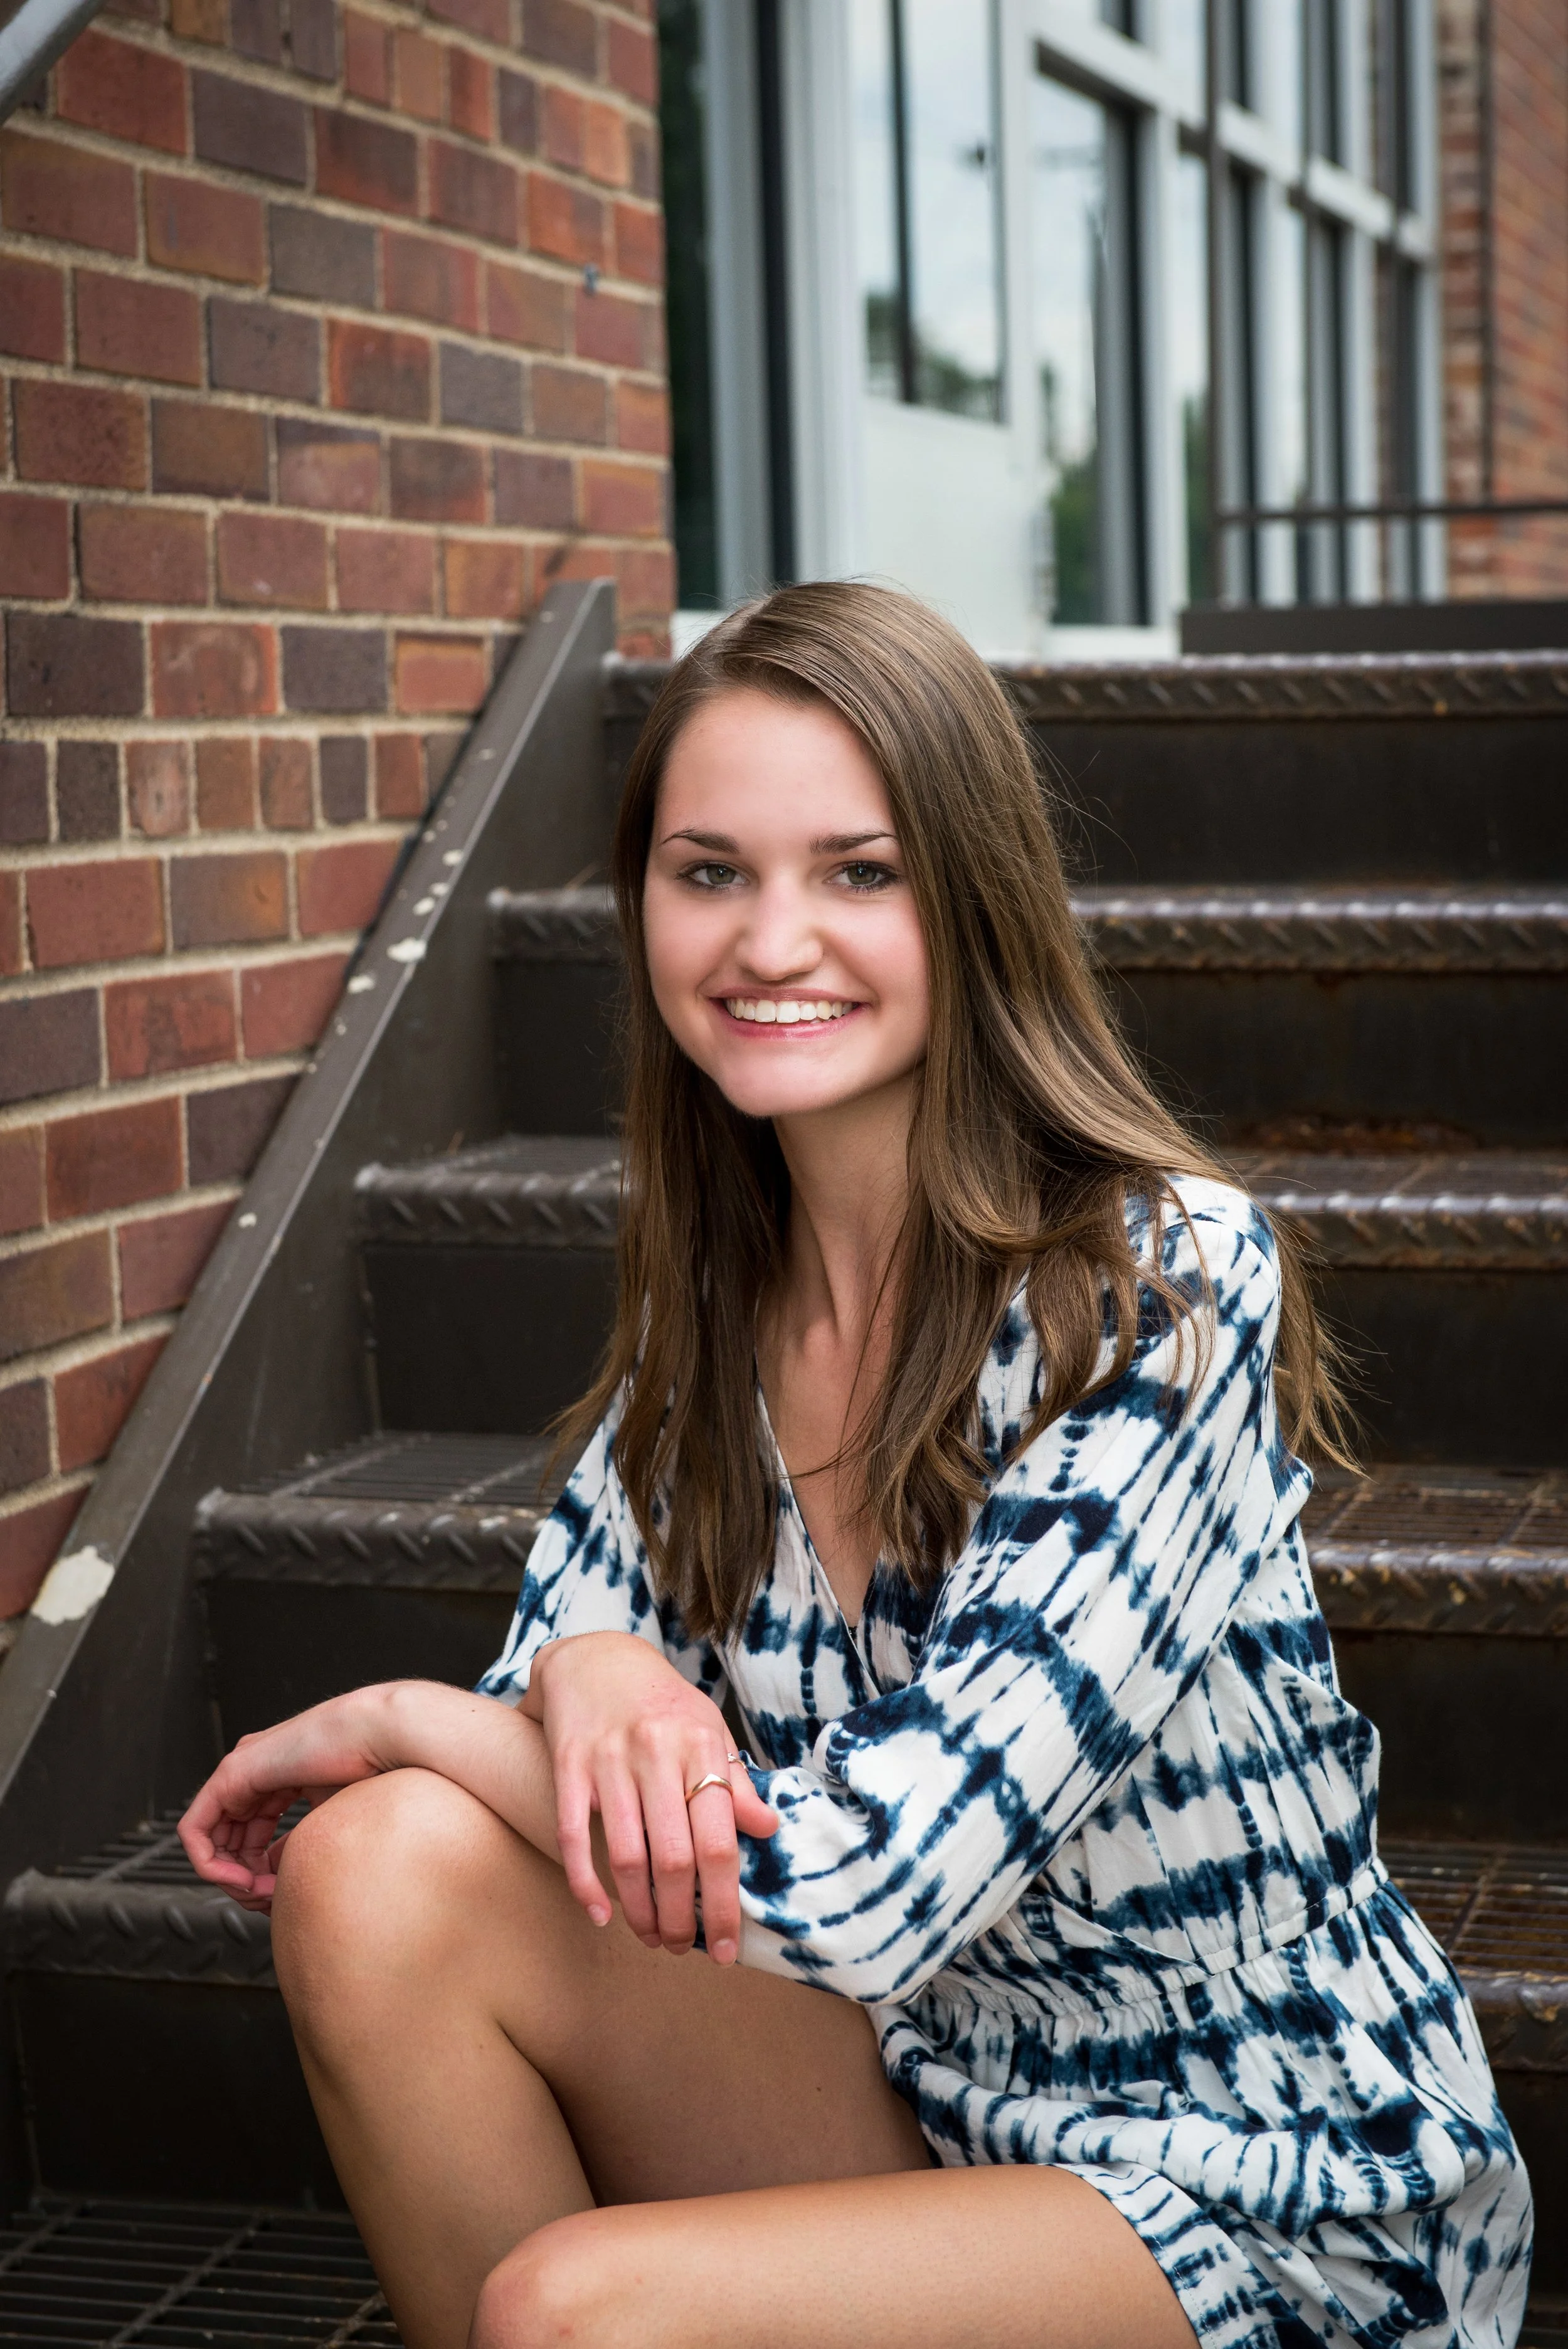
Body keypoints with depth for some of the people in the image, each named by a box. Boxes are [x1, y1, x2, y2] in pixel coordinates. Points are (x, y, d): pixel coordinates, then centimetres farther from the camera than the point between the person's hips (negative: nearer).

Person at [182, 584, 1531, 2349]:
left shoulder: (1167, 1283, -21)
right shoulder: (714, 1299, 0)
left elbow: (873, 1882, -27)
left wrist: (395, 1720, -16)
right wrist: (583, 1677, -23)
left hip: (1276, 2196, -6)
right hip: (931, 2101, 6)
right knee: (387, 1871, -17)